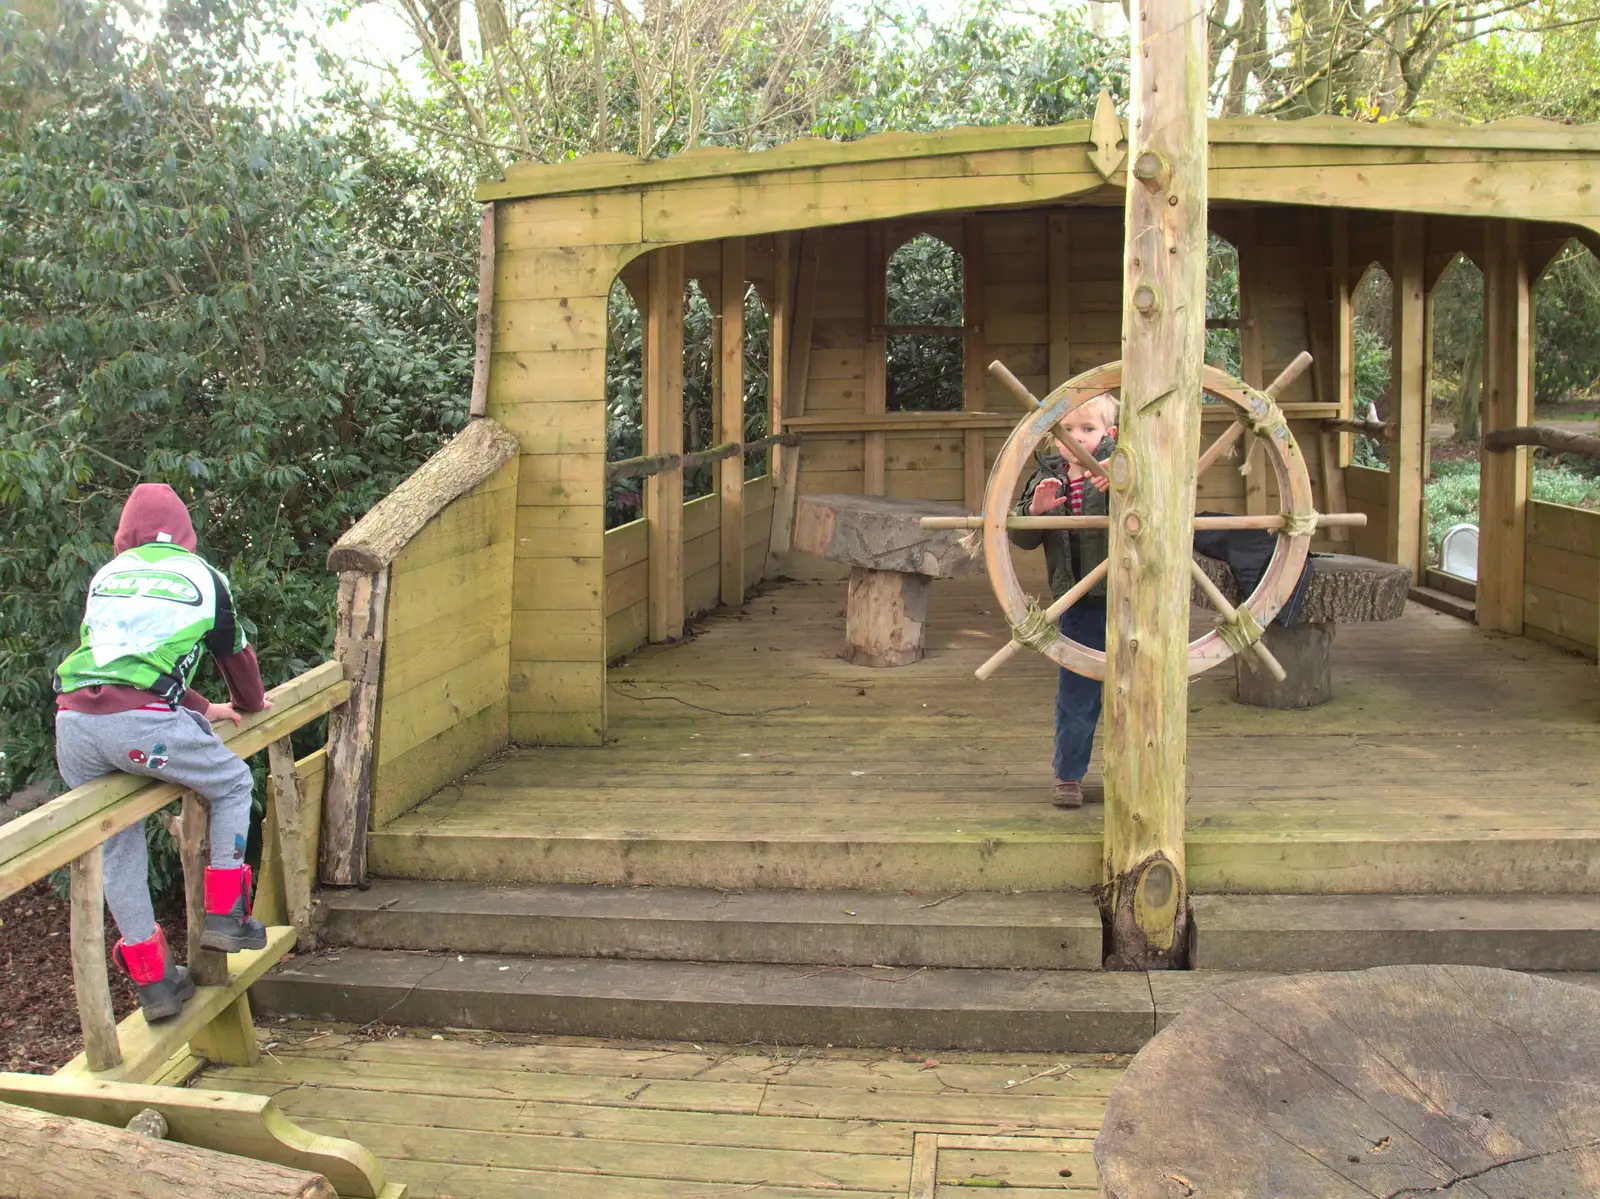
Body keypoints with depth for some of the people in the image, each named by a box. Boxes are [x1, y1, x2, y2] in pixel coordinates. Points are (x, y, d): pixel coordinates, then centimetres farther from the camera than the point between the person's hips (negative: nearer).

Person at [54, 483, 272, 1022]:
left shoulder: (106, 576, 27)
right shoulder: (201, 575, 17)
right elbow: (235, 652, 31)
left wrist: (200, 709, 48)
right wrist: (249, 704, 53)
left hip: (72, 721, 4)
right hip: (139, 721, -4)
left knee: (116, 844, 18)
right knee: (233, 783, 21)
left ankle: (155, 982, 21)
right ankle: (223, 916, 17)